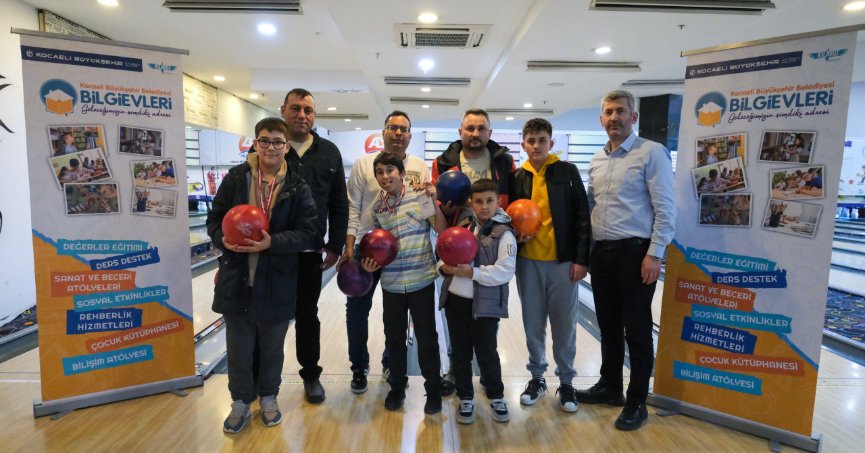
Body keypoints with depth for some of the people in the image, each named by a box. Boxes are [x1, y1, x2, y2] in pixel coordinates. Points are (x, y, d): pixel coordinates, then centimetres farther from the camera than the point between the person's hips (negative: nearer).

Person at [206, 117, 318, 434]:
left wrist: (272, 242, -23)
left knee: (272, 348, 17)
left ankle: (268, 398, 39)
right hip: (236, 280, 1)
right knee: (238, 348, 14)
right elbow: (214, 219, 6)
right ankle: (240, 402, 35)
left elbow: (307, 232, -8)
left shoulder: (297, 187, -4)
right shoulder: (236, 178, 1)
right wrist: (223, 239, -16)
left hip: (277, 283, -1)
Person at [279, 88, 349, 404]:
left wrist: (335, 246, 0)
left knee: (307, 315, 14)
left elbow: (339, 204, 5)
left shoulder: (329, 152, 5)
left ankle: (311, 375, 31)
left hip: (310, 251, 1)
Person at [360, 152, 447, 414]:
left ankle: (433, 390, 25)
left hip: (421, 281, -3)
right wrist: (372, 263, -5)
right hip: (391, 284, 4)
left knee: (426, 337, 7)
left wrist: (434, 202, -22)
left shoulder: (420, 198, -7)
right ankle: (397, 388, 33)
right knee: (393, 338, 13)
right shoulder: (378, 208, 5)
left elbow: (442, 231, -12)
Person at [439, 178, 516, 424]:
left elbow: (505, 272, -19)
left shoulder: (504, 234, -9)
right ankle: (466, 400, 30)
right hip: (455, 300, 5)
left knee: (486, 353, 8)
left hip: (485, 304, -4)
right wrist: (445, 266, -9)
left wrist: (470, 272, -22)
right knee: (460, 353, 13)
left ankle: (496, 398, 31)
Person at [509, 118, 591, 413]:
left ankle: (566, 381, 25)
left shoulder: (567, 172, -1)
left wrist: (581, 258, -7)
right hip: (528, 261, 2)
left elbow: (582, 218, -2)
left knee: (564, 324, 8)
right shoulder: (516, 177, 5)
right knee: (533, 323, 11)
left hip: (562, 260, -2)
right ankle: (537, 377, 28)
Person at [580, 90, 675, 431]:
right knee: (608, 326, 16)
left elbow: (665, 209, -10)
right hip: (601, 253, 6)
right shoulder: (596, 160, 13)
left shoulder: (652, 153, -6)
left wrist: (654, 254, -15)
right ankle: (609, 387, 32)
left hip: (634, 252, -6)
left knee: (636, 330, 3)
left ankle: (636, 402, 18)